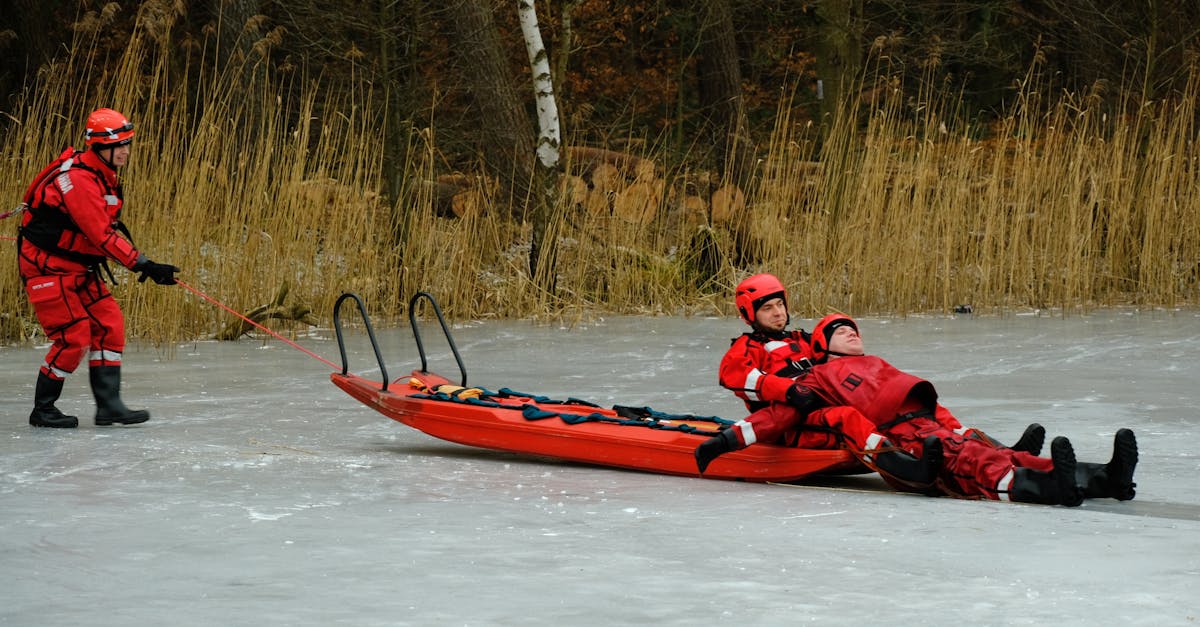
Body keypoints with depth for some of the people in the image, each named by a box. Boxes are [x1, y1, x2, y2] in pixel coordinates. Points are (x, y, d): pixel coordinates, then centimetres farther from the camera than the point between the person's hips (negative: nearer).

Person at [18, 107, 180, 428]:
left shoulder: (103, 173, 5)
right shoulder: (79, 180, -25)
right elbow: (102, 236, -30)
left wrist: (116, 225, 10)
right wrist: (144, 266, -32)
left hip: (78, 265, 10)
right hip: (47, 266, -10)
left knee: (108, 323, 0)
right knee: (74, 336, -10)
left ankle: (108, 404, -1)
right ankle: (43, 410, 5)